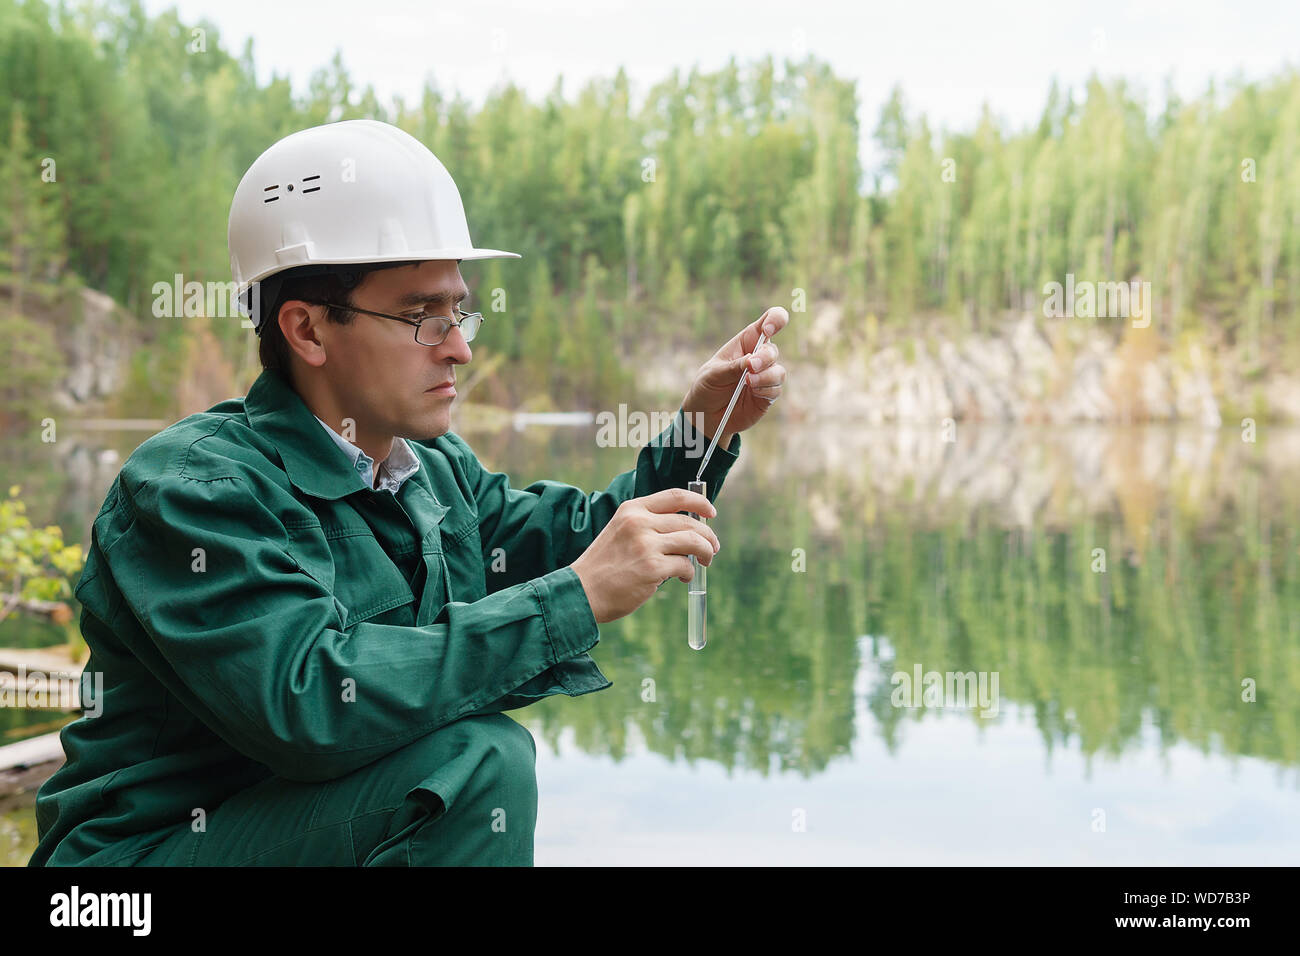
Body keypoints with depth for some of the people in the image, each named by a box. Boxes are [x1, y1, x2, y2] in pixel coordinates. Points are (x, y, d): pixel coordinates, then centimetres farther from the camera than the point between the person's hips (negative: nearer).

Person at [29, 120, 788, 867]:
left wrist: (703, 429, 2)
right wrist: (579, 596, -30)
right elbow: (307, 700, -31)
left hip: (345, 824, 8)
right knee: (479, 760, -25)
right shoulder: (187, 486, -19)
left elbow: (573, 537, 20)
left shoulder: (437, 470, 8)